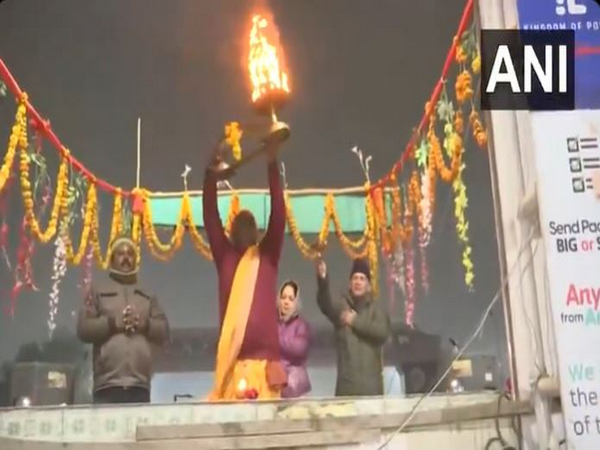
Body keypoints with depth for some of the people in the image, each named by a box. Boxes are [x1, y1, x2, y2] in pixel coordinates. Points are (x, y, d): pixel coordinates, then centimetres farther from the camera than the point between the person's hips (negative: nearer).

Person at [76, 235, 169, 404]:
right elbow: (83, 328, 4)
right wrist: (112, 323, -9)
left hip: (140, 383, 3)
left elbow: (163, 331, 14)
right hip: (107, 383, -2)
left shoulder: (148, 295, 23)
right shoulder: (98, 291, 15)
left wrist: (145, 324, -5)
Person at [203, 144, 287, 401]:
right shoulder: (225, 256, 14)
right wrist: (211, 172, 1)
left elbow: (278, 213, 3)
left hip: (264, 361, -1)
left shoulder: (268, 255, 12)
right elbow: (210, 218, 8)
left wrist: (272, 165, -2)